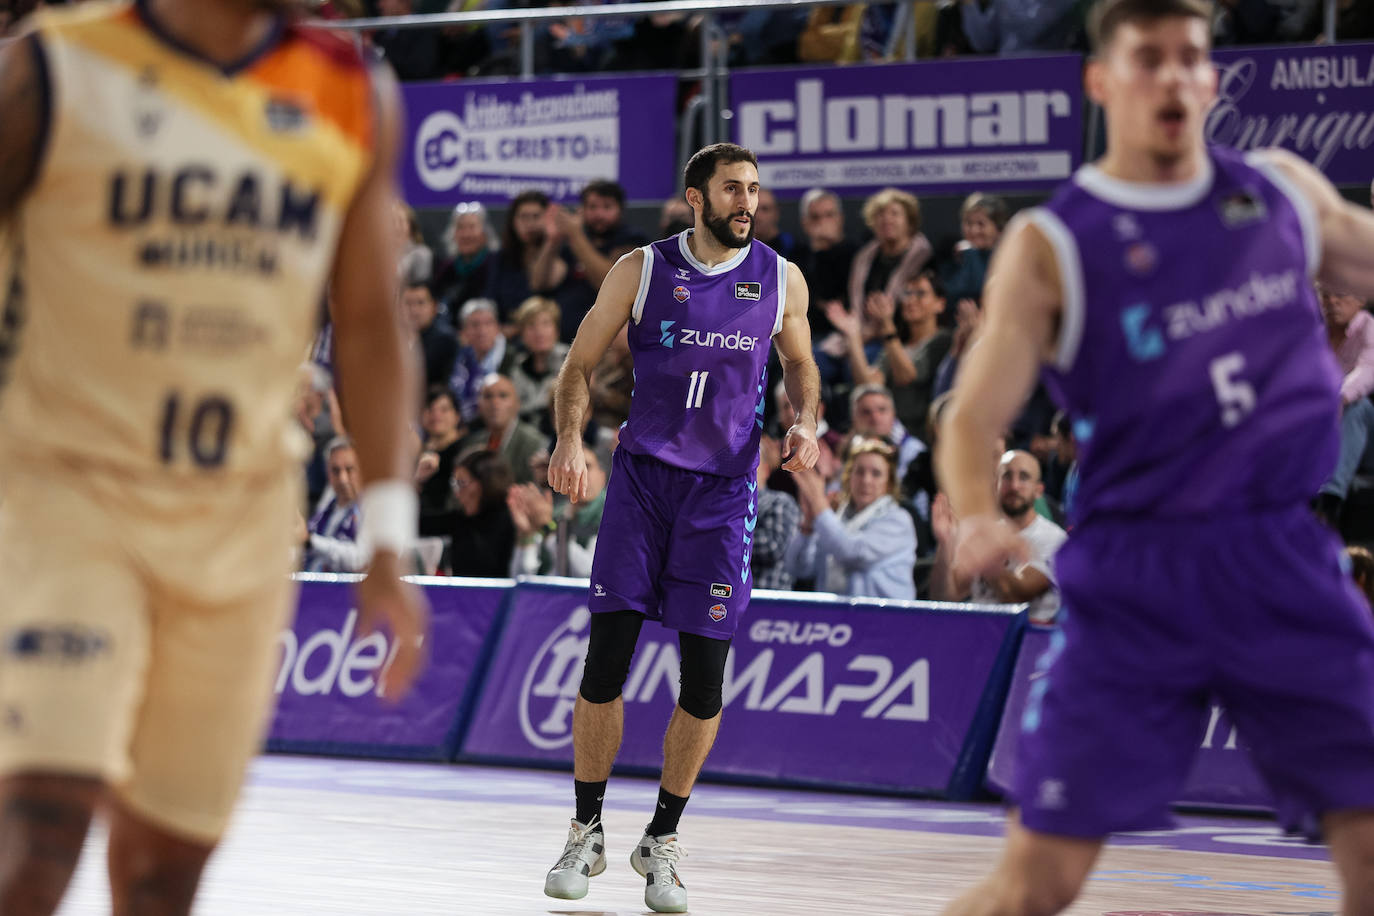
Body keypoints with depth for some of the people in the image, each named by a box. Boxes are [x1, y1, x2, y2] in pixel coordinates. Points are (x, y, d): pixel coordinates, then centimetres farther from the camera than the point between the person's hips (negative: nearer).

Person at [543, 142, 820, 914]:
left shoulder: (781, 280, 2)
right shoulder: (642, 270, -1)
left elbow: (800, 363, 18)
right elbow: (581, 364, 4)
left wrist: (806, 422, -2)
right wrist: (570, 437, -13)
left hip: (724, 490, 1)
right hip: (642, 476, -1)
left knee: (704, 679, -2)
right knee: (606, 659, -6)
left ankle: (663, 843, 15)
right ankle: (588, 834, 10)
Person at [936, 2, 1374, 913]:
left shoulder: (1285, 189, 8)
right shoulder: (1051, 245, -4)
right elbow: (975, 416, -10)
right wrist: (977, 518, -30)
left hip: (1285, 561, 4)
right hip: (1134, 579, -3)